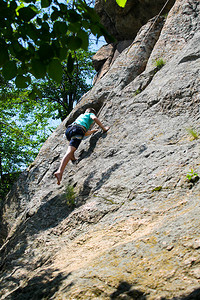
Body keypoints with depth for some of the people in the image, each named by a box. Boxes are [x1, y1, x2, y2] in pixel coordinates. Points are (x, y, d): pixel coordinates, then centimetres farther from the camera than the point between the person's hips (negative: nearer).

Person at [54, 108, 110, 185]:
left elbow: (85, 133, 48)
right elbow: (95, 118, 1)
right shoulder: (90, 114, 27)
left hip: (68, 130, 7)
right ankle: (59, 171, -38)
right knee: (69, 152, -22)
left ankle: (72, 158, 22)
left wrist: (93, 131, 62)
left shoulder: (81, 115, 44)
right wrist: (103, 128, 7)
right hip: (78, 130, -7)